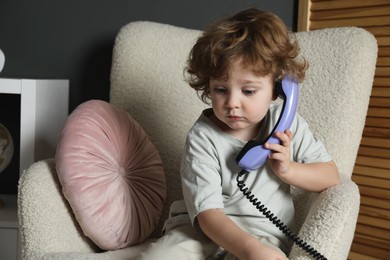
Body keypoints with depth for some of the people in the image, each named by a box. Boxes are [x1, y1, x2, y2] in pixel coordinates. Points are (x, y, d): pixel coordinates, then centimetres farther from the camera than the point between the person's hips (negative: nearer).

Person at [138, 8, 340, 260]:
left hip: (264, 234, 1)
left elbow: (331, 176, 7)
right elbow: (207, 211, -19)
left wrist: (287, 169, -13)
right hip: (206, 230, 0)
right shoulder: (203, 138, -12)